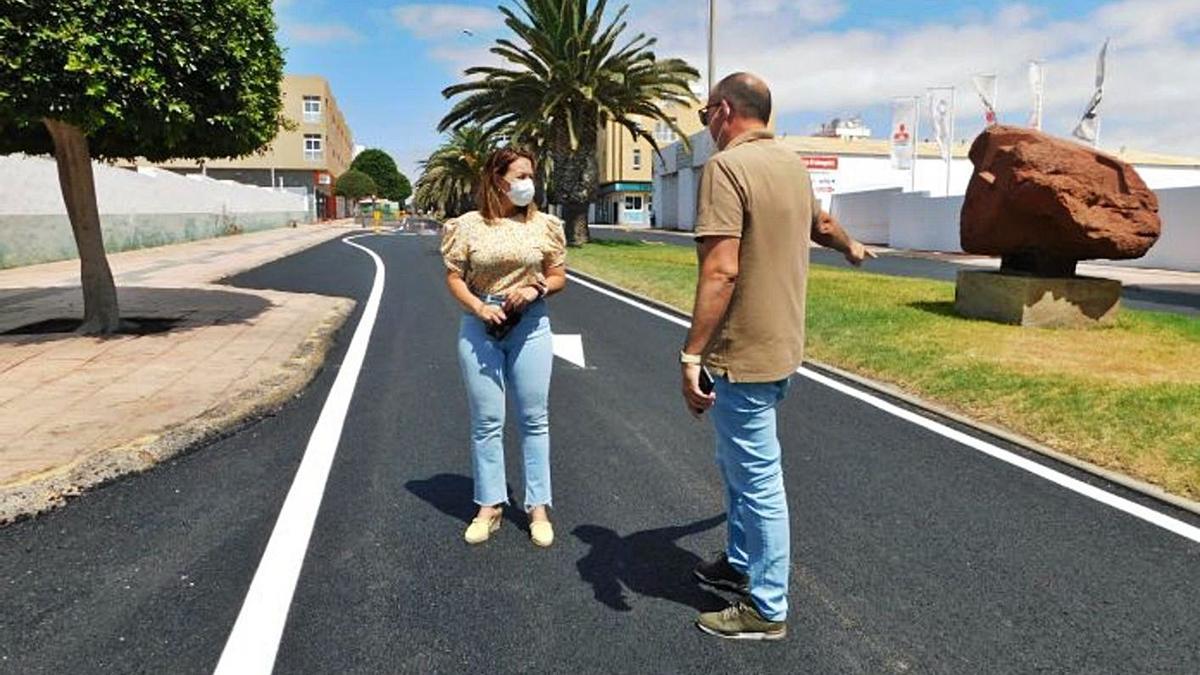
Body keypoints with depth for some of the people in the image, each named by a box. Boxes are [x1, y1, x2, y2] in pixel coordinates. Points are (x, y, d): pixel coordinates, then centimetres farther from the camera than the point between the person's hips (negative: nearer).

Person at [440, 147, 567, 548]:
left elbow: (559, 277, 8)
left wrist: (536, 289, -13)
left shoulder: (543, 224, 4)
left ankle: (538, 507, 17)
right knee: (486, 422, 5)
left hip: (531, 326, 1)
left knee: (534, 419, 5)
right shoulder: (469, 225, 0)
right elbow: (454, 278, 2)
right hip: (481, 327, 0)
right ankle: (490, 507, 18)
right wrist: (479, 308, -15)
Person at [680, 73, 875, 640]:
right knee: (739, 464, 23)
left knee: (758, 481, 3)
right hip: (781, 345, 9)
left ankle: (767, 610, 19)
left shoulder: (726, 166, -17)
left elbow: (720, 272, -26)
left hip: (744, 355, -9)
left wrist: (691, 355, -22)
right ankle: (740, 563, 40)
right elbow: (822, 225, 30)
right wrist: (850, 248, 51)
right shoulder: (792, 163, 11)